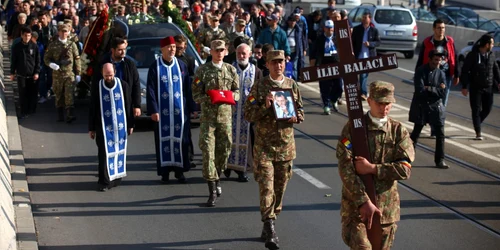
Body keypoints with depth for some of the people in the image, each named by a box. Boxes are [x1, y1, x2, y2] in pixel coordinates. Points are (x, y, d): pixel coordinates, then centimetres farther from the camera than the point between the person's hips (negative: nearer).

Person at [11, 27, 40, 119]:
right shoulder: (17, 47, -1)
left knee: (33, 93, 5)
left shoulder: (34, 46, -3)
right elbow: (14, 61, 6)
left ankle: (32, 110, 21)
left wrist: (37, 72, -5)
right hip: (21, 74, 0)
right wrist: (12, 72, 7)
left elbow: (38, 60, 0)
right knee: (22, 94, 1)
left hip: (32, 75, 0)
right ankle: (23, 112, 9)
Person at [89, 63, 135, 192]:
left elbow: (128, 107, 6)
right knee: (104, 153, -5)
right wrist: (91, 128, 2)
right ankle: (104, 181, -1)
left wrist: (130, 125, 6)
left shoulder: (124, 86, 0)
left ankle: (116, 177, 23)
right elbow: (92, 109, 2)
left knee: (119, 151, 9)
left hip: (120, 126, 2)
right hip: (104, 126, -2)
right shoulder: (96, 87, -2)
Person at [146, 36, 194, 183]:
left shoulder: (182, 66, 7)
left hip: (180, 110, 2)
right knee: (163, 140, 1)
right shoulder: (155, 67, 0)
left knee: (180, 139, 3)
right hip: (162, 111, -2)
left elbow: (187, 88, 8)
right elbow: (151, 90, -2)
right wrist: (153, 110, -10)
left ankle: (179, 170, 11)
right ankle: (165, 171, 7)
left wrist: (190, 108, 3)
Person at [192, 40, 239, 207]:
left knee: (224, 149, 9)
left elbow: (237, 91, 12)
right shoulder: (202, 70, 0)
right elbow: (196, 94, -1)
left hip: (226, 114, 3)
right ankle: (212, 191, -4)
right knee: (208, 151, -7)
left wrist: (231, 96, -10)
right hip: (208, 116, -3)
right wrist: (209, 99, -18)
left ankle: (217, 178, 33)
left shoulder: (231, 70, 8)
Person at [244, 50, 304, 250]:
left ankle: (267, 227, 24)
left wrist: (296, 117, -9)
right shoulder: (259, 88, -3)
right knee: (266, 187, -12)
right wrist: (265, 107, -20)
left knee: (280, 188, 10)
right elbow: (248, 115, -4)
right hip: (264, 145, -4)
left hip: (286, 145, 4)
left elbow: (300, 110, 14)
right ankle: (270, 229, -13)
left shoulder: (292, 85, 7)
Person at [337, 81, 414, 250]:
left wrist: (372, 168, -16)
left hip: (387, 207, 3)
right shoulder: (352, 127, -4)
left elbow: (405, 169, -7)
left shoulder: (399, 131, 4)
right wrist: (363, 201, -20)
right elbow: (345, 167, -13)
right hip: (356, 204, -3)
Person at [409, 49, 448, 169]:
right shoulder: (420, 71, -9)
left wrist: (429, 89, -15)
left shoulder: (441, 73, 1)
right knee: (416, 133, 9)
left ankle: (440, 160, 8)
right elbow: (420, 90, -19)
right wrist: (436, 89, -12)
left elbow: (443, 92, -8)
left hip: (436, 107, 3)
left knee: (440, 134, 0)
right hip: (421, 106, -3)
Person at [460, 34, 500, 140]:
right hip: (475, 87, -4)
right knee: (476, 110, -1)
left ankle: (477, 123, 31)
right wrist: (464, 87, -12)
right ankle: (478, 133, 5)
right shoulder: (472, 55, -11)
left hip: (488, 88, 5)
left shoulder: (491, 55, 4)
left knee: (487, 109, 6)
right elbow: (465, 71, -10)